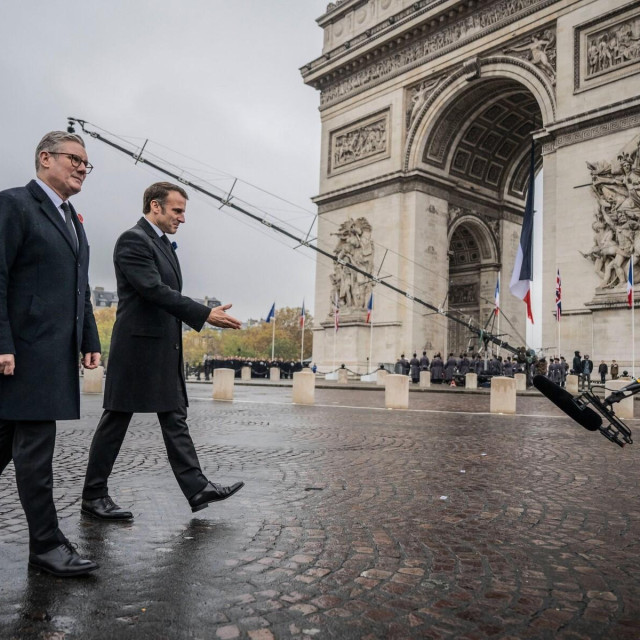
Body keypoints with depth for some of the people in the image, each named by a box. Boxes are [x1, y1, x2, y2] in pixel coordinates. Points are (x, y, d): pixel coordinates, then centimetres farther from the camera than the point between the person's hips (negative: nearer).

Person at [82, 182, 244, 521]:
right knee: (116, 421, 1)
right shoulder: (133, 240, -12)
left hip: (165, 349, 9)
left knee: (175, 419, 7)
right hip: (138, 346, -9)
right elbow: (154, 290, -22)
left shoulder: (162, 243, 17)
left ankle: (197, 488, 11)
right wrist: (206, 314, -23)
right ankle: (94, 495, 14)